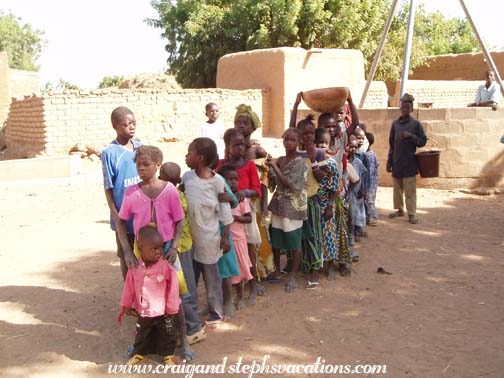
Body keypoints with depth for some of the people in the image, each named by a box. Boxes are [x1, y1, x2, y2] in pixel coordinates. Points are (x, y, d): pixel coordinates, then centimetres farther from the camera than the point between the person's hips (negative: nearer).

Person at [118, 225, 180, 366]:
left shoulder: (166, 266, -23)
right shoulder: (135, 267, -14)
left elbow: (173, 288, -15)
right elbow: (129, 287, -1)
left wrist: (171, 308, -9)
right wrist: (127, 305, 6)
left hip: (163, 312, -2)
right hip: (143, 312, 3)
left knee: (167, 334, 16)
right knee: (141, 334, 24)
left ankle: (168, 354, 37)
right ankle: (139, 353, 46)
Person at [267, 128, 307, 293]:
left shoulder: (299, 162, -11)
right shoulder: (280, 160, 8)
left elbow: (291, 185, -19)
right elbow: (273, 184, 12)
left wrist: (275, 167, -17)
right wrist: (269, 168, -4)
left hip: (293, 207, -6)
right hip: (278, 205, 6)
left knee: (294, 243, 3)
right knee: (275, 239, 12)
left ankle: (292, 276, 14)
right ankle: (277, 270, 31)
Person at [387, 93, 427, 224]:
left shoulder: (416, 124, 0)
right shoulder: (395, 124, 9)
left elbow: (423, 141, 1)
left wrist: (411, 136, -15)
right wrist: (389, 162, 10)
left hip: (409, 164, -4)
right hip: (396, 163, 4)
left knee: (410, 190, -5)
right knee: (397, 188, 11)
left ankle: (411, 214, 0)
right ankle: (399, 210, 25)